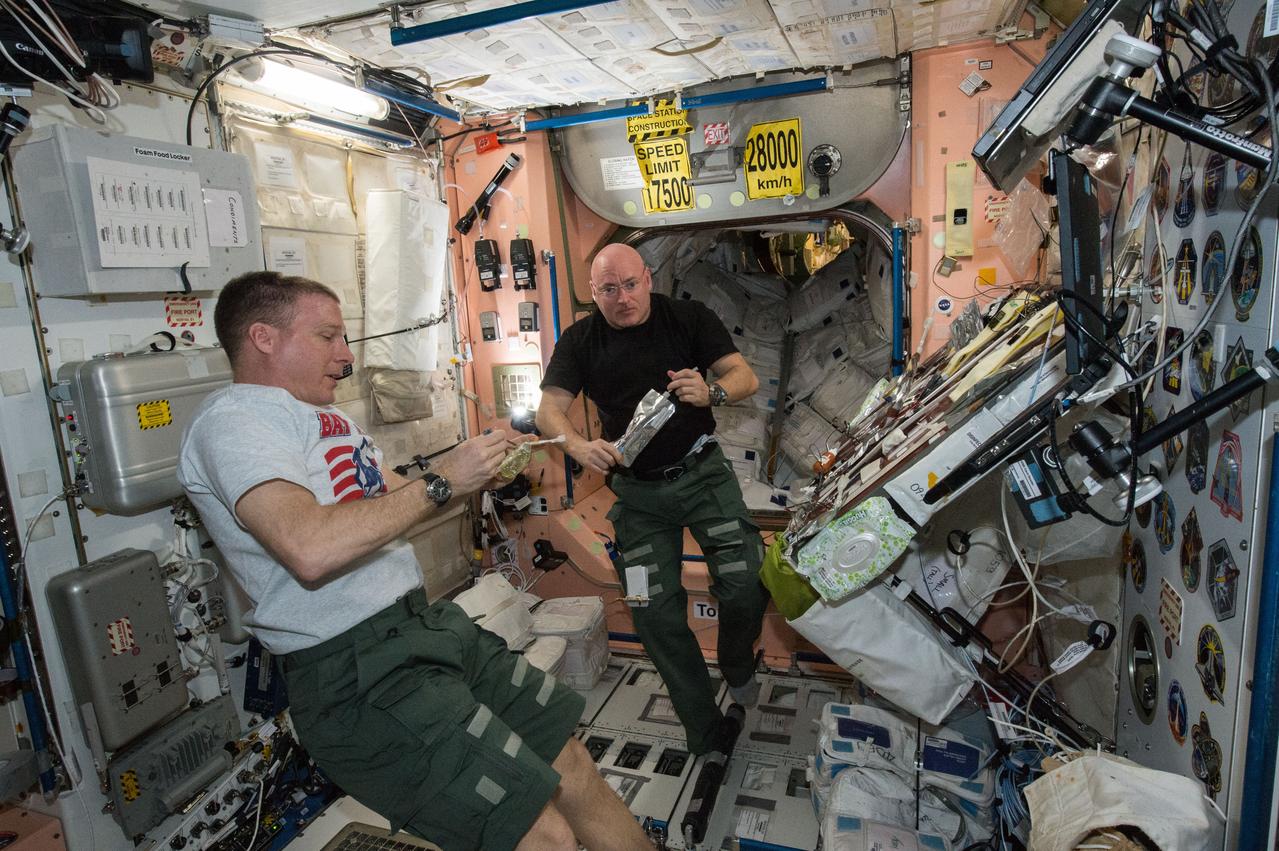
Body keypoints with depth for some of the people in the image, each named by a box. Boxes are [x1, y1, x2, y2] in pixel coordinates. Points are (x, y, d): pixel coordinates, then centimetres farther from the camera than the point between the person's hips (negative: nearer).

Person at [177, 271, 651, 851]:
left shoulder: (328, 418, 20)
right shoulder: (233, 418, -10)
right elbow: (310, 549, -27)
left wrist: (477, 471, 12)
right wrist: (441, 483, -17)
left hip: (429, 624, 9)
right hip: (357, 675, -9)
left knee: (571, 766, 9)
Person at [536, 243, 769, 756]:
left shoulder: (689, 319, -4)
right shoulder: (579, 341, 0)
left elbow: (746, 377, -9)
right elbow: (548, 411, -8)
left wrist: (711, 392, -32)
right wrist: (579, 446, -30)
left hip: (701, 471, -1)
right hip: (637, 489, 2)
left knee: (746, 585, -14)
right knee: (656, 615, 2)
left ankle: (737, 667, 23)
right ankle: (704, 738, 22)